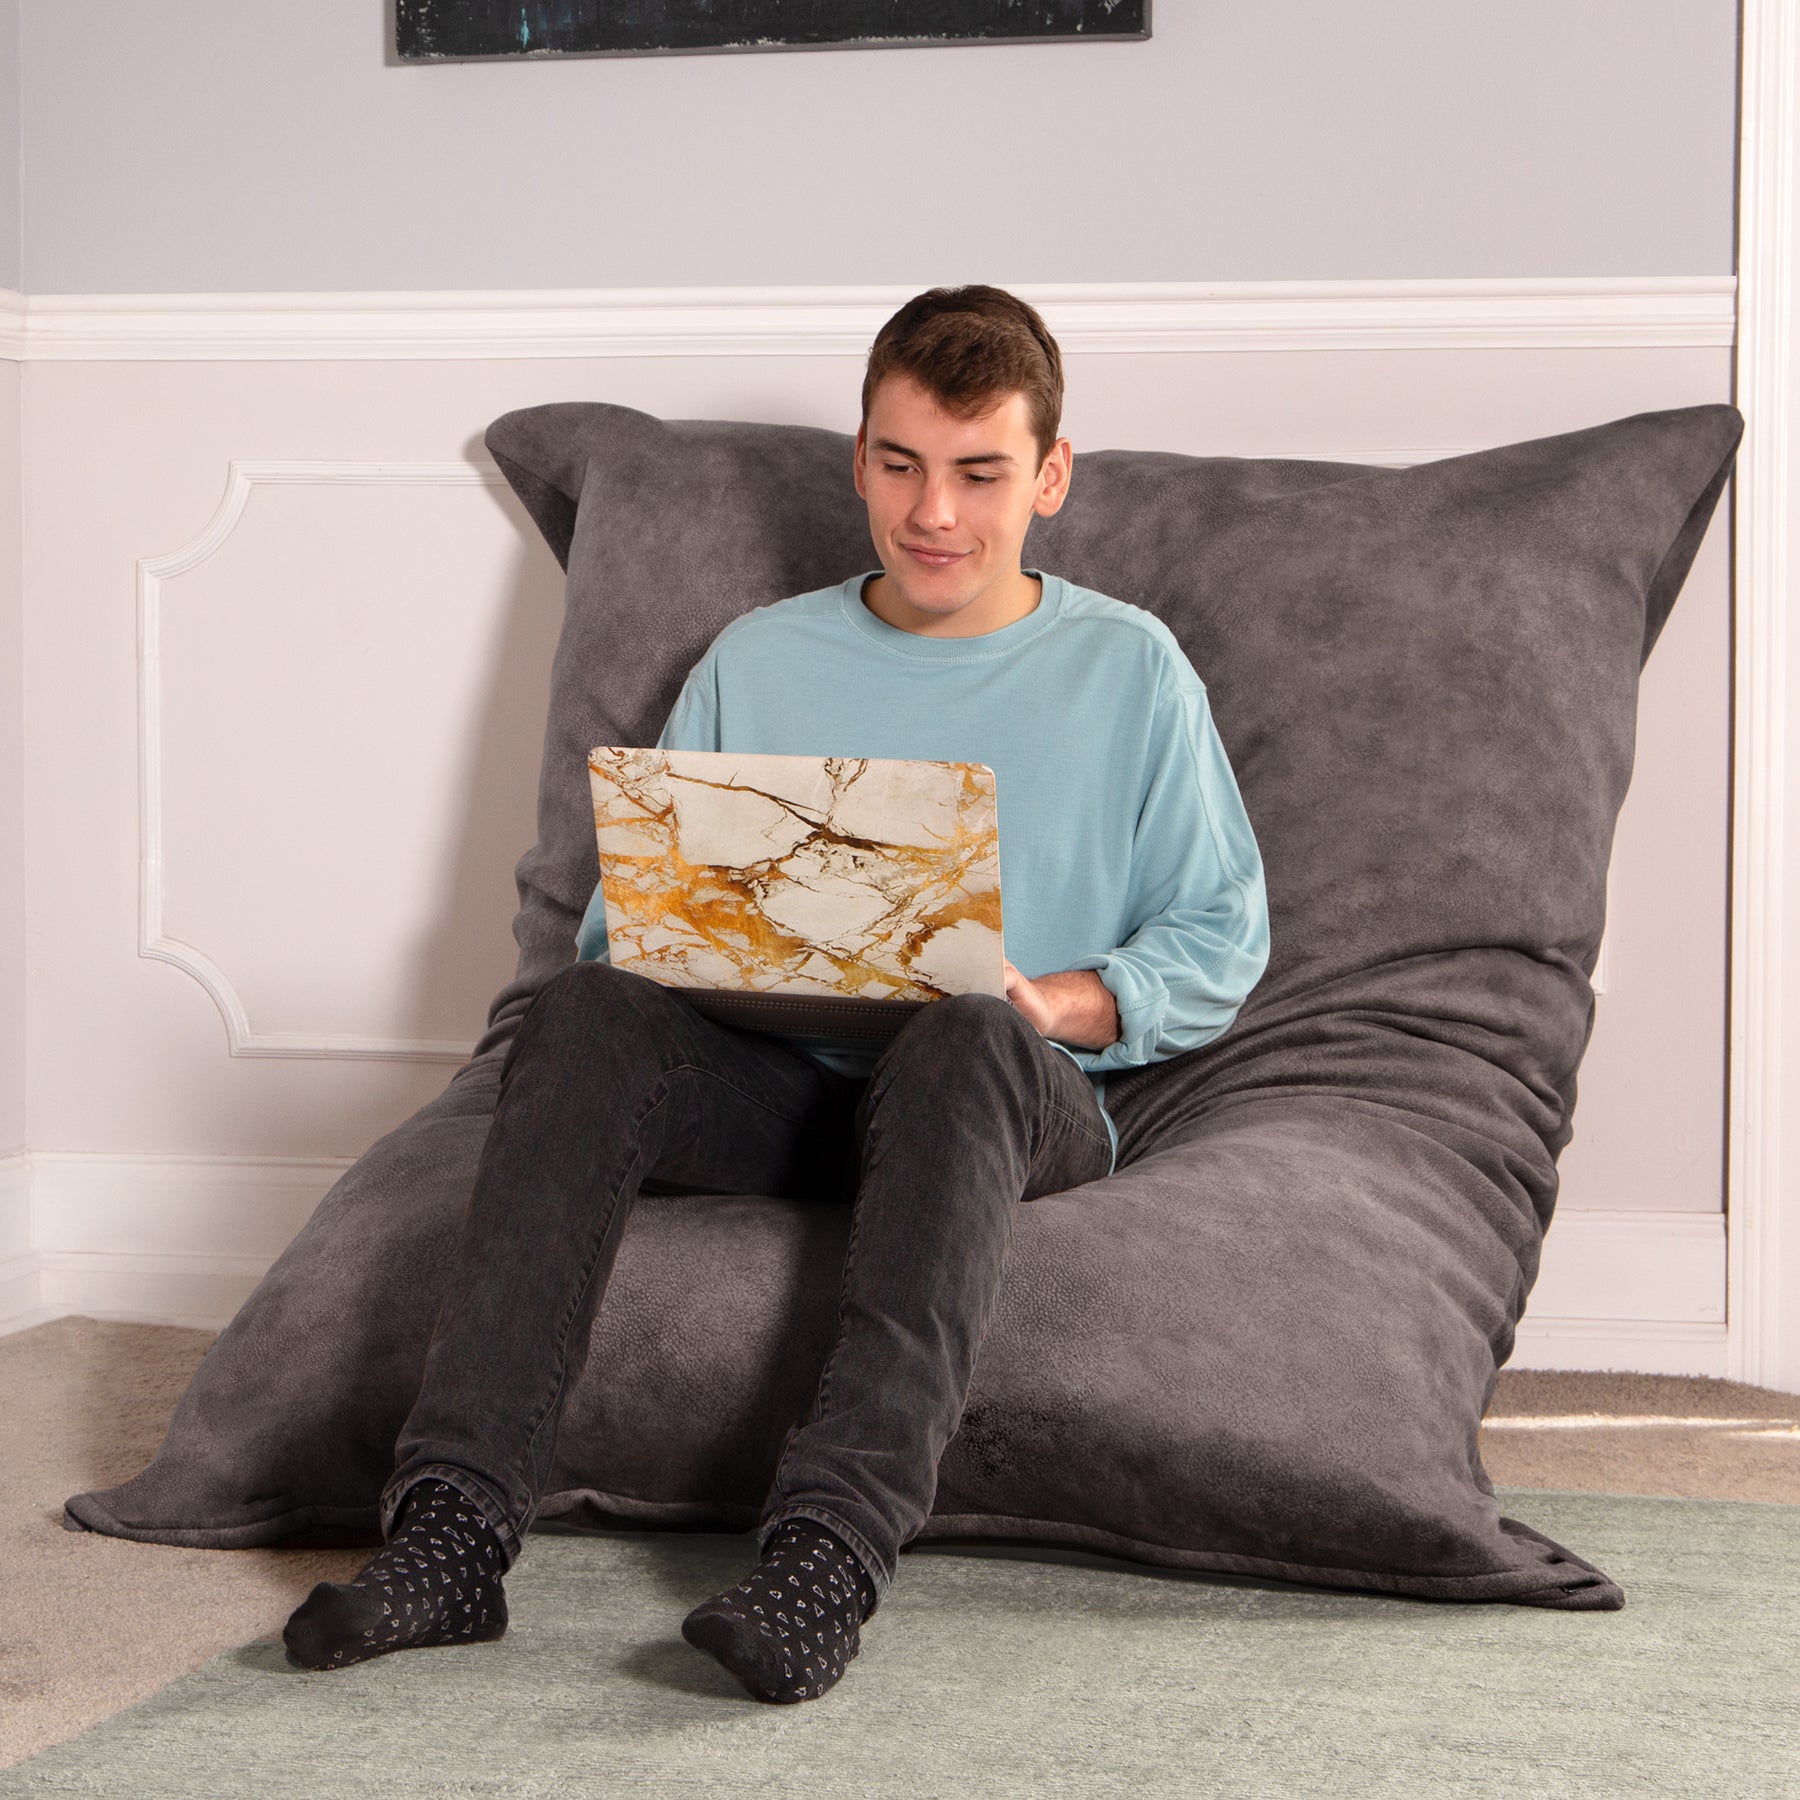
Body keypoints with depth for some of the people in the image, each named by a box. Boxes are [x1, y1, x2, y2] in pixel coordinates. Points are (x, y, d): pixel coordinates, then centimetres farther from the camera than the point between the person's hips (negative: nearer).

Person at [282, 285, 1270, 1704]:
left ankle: (828, 1559, -50)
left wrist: (1054, 1002, -9)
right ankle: (450, 1532, -39)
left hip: (1029, 1101, -2)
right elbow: (629, 917, 19)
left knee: (969, 1040, -39)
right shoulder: (758, 662, 20)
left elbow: (1223, 944, 10)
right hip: (779, 1085, 2)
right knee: (586, 1012, -30)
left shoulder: (1128, 667, 13)